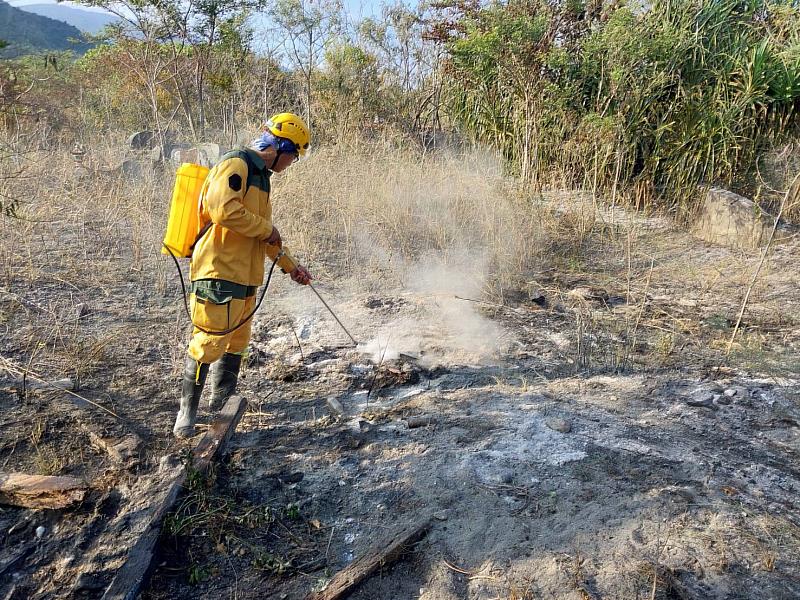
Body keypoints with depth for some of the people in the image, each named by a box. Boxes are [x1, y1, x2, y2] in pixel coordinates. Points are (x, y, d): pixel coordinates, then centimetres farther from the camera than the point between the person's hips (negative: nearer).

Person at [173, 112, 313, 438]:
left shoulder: (259, 175, 23)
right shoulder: (235, 165, -9)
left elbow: (264, 232, 28)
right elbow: (223, 209, -26)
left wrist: (291, 266, 26)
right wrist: (266, 229, -14)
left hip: (244, 276, 10)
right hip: (220, 272, -10)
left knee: (236, 343, 15)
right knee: (210, 342, -7)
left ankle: (220, 405, 28)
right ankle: (187, 411, 5)